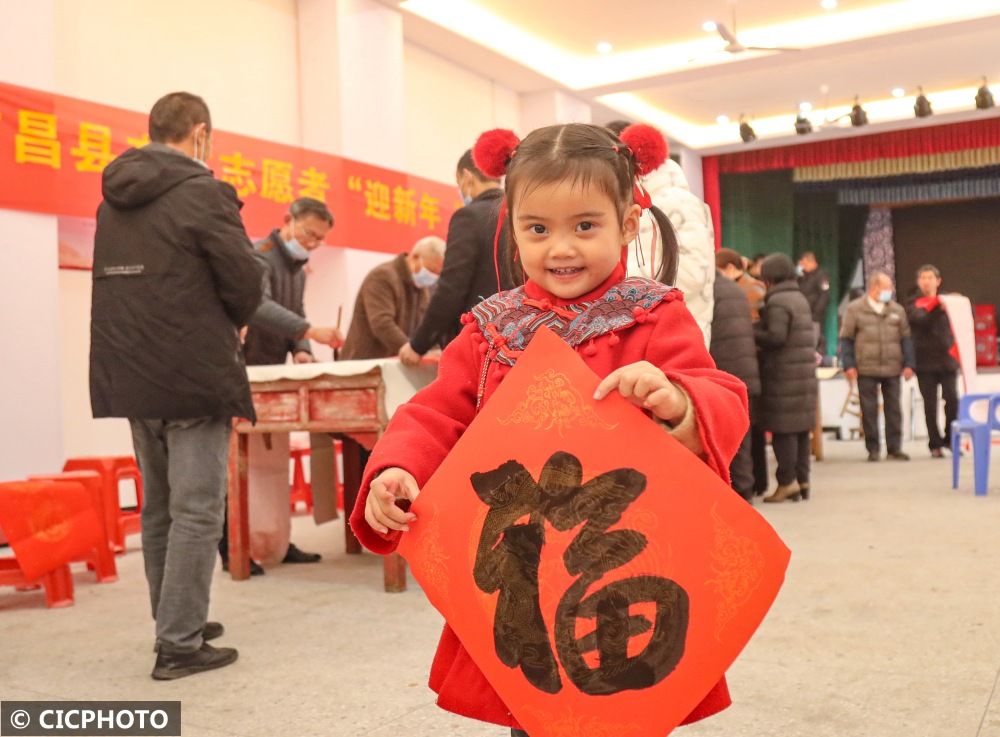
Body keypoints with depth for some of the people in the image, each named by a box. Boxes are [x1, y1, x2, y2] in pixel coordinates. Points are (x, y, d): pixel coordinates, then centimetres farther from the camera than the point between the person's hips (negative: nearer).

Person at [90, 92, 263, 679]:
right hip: (194, 376, -8)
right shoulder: (203, 192, -11)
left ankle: (175, 623, 26)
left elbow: (125, 282, 17)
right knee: (196, 511, -2)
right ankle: (180, 644, 2)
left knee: (159, 508, 16)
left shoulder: (115, 200, 13)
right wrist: (232, 324, 7)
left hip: (130, 376, 8)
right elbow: (247, 281, -13)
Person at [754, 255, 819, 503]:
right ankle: (802, 479, 17)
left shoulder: (777, 301, -11)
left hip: (784, 375, -9)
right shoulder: (800, 298, 18)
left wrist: (750, 331, -8)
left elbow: (775, 337, -20)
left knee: (782, 429, -5)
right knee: (801, 428, 12)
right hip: (806, 372, 9)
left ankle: (787, 481, -4)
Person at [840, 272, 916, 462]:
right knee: (869, 410, 1)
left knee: (893, 409, 4)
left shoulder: (897, 310, 10)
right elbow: (846, 338, 1)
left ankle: (894, 448, 11)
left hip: (892, 369, 3)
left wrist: (909, 364, 3)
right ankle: (873, 449, 9)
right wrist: (849, 365, -7)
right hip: (866, 369, -3)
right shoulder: (855, 309, 1)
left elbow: (905, 338, 11)